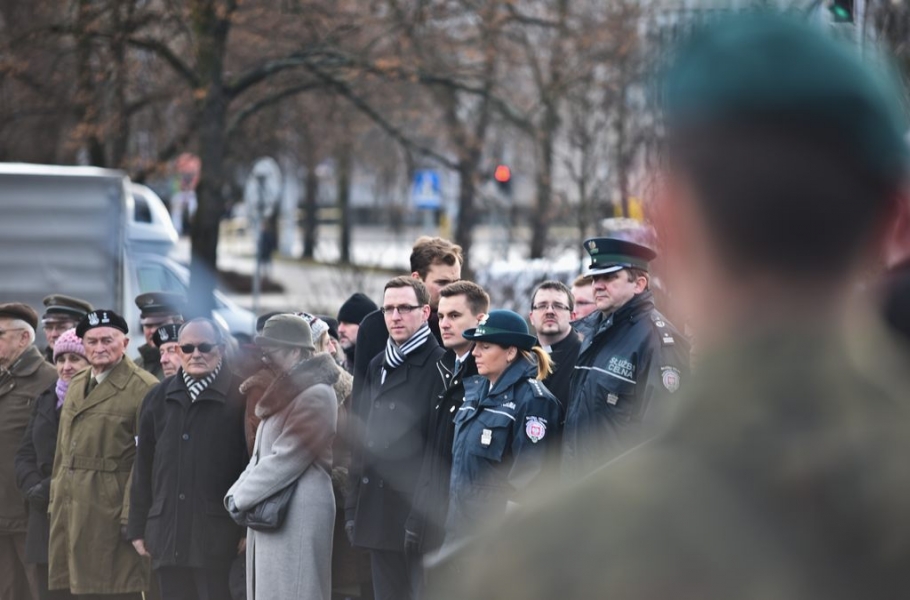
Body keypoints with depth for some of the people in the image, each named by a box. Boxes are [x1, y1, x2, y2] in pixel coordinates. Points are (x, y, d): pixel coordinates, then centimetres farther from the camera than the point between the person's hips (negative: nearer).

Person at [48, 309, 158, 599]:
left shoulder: (143, 388, -8)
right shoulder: (76, 385, 18)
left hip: (111, 508, -7)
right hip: (71, 507, 8)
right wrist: (55, 502, 16)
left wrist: (132, 517, -17)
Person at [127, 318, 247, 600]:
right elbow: (143, 467, 16)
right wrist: (138, 528, 12)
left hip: (218, 535, -5)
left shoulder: (238, 396, -2)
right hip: (167, 534, 5)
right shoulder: (159, 397, 14)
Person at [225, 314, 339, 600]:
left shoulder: (315, 395, -12)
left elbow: (286, 458, -17)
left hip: (298, 514, -10)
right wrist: (238, 492, 2)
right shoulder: (287, 393, 19)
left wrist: (240, 497, -10)